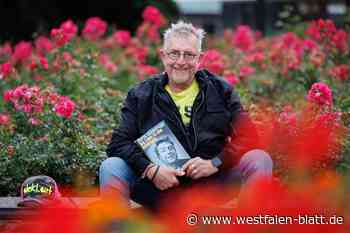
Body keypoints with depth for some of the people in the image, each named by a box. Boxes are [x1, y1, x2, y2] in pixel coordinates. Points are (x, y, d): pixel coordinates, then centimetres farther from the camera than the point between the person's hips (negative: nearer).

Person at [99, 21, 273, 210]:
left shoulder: (220, 90, 8)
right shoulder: (141, 95, 7)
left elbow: (248, 136, 1)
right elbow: (119, 143, -1)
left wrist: (215, 163, -15)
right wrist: (150, 170, -18)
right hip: (158, 188, 0)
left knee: (261, 160, -21)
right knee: (111, 167, -23)